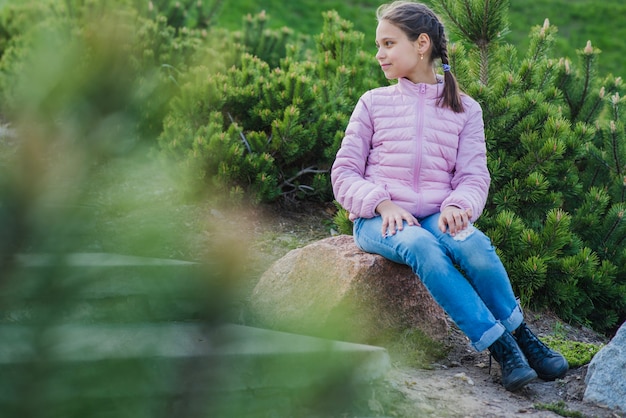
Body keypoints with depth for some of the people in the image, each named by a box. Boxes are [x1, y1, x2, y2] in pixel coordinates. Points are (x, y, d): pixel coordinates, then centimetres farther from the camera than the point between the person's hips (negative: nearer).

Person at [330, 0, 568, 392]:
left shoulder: (464, 108, 11)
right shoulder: (374, 103, 9)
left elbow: (474, 176, 4)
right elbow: (344, 172, 5)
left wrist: (458, 206, -19)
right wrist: (382, 203, -14)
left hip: (435, 217, 1)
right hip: (378, 219, -1)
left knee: (474, 244, -33)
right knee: (420, 246, -35)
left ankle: (521, 335, -18)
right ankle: (501, 345, -33)